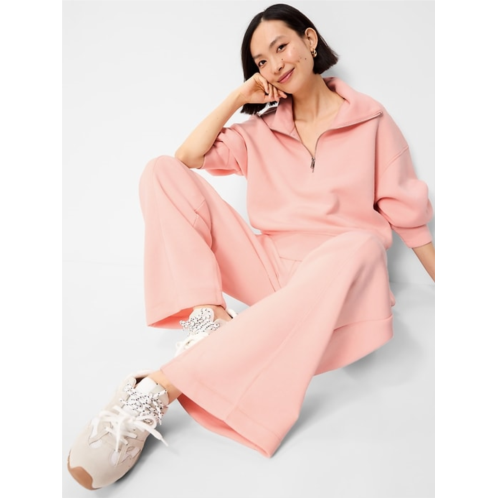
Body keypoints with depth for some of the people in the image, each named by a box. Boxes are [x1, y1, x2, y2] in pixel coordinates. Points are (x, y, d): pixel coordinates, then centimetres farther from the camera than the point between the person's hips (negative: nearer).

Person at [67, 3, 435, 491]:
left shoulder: (370, 119, 7)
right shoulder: (262, 130, 16)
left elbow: (407, 211, 8)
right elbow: (189, 155, 4)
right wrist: (240, 95, 5)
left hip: (338, 281, -2)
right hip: (268, 269, 3)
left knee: (360, 245, -42)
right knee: (163, 171, -7)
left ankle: (160, 388, -44)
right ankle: (207, 317, -28)